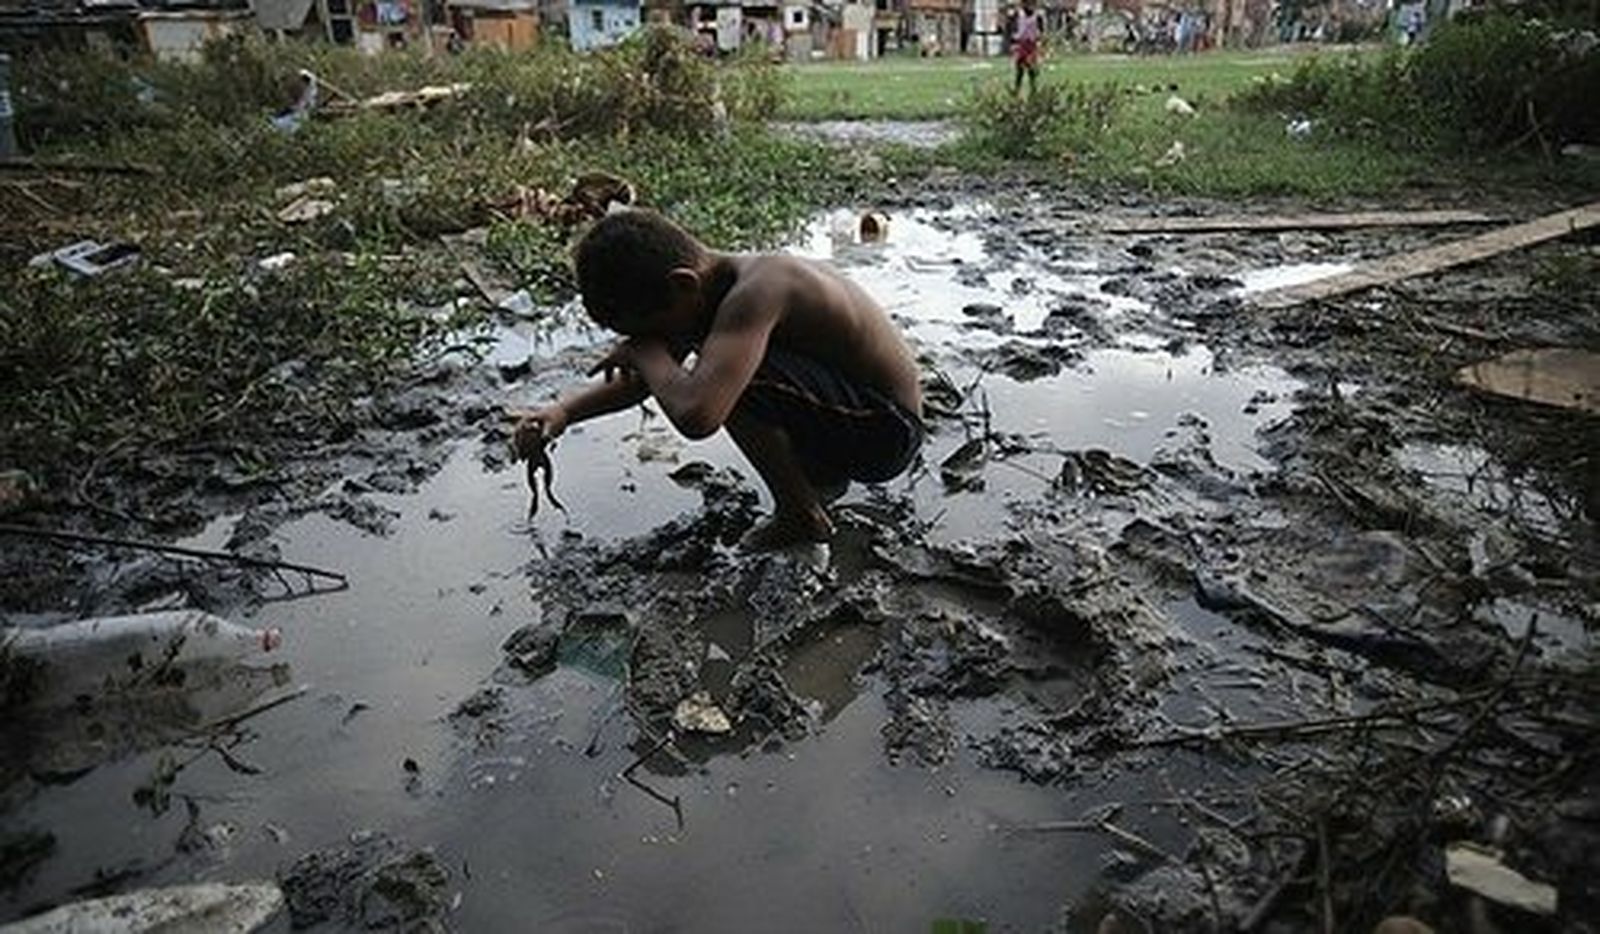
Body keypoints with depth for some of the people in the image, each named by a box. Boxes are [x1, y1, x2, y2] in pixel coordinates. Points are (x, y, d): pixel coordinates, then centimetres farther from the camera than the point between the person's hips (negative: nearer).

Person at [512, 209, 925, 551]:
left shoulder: (755, 291, -29)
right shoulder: (708, 287, -1)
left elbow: (695, 416, -41)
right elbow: (651, 377, 15)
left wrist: (646, 350, -22)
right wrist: (563, 411, 4)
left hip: (888, 430, -9)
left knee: (734, 381, -29)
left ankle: (803, 516, -8)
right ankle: (823, 476, 25)